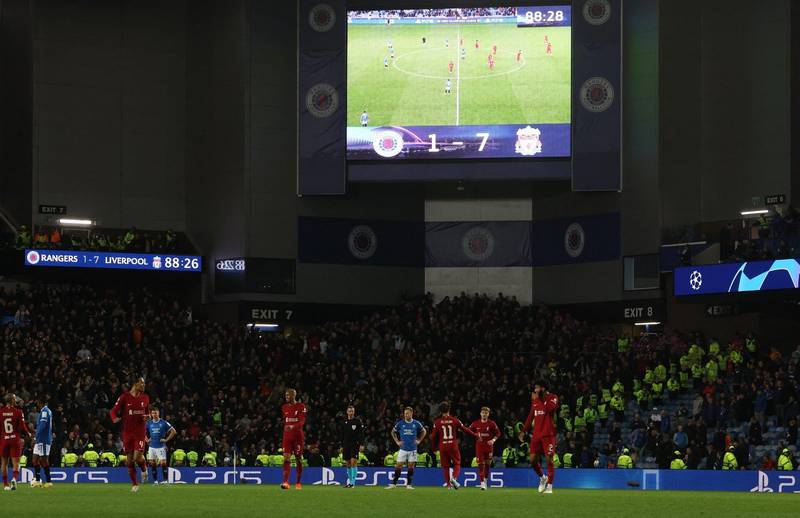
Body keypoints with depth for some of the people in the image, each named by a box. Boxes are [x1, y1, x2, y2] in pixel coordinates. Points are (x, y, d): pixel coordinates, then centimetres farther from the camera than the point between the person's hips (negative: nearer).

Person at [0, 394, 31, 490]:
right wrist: (28, 434, 11)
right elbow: (22, 427, -9)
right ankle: (14, 478, -24)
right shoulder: (18, 412, -8)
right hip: (15, 439, -2)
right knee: (16, 463, 2)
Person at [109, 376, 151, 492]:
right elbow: (113, 411, -3)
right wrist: (114, 418, -25)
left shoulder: (145, 398, 6)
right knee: (129, 460, 2)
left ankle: (144, 469, 19)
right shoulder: (125, 397, -5)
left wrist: (147, 416, -3)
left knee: (138, 457, -15)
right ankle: (134, 484, 15)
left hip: (140, 431, 1)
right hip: (127, 432, -1)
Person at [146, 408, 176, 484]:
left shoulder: (163, 422, -3)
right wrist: (147, 440, 8)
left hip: (161, 446, -4)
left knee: (163, 463, -10)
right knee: (153, 464, 3)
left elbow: (173, 431, -2)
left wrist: (166, 440, -7)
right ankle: (155, 480, 10)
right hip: (152, 446, 4)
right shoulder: (149, 423, 7)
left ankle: (166, 480, -6)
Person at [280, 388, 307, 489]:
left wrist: (293, 426, -32)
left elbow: (302, 422, -16)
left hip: (298, 435, -3)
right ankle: (286, 482, -19)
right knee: (286, 458, -11)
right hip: (287, 436, 3)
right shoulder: (284, 407, 11)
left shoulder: (301, 407, -6)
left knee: (298, 459, 5)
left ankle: (298, 483, 15)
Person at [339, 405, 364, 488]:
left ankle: (352, 482, -14)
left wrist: (361, 445, -12)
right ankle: (349, 480, 17)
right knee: (348, 464, 7)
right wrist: (342, 446, 13)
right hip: (346, 445, 5)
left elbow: (361, 434, -5)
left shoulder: (357, 421, -2)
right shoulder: (344, 422, 10)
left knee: (353, 462, -13)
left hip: (355, 445, -5)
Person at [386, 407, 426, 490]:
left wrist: (419, 441, 5)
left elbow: (424, 431, 15)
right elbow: (393, 432, 12)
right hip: (403, 448, 0)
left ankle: (409, 484, 9)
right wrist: (397, 441, 4)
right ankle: (393, 484, 0)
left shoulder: (416, 423, -1)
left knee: (411, 466, 2)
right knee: (398, 466, -4)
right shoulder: (400, 423, -2)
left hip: (412, 449, 0)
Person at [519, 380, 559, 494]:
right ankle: (542, 478, 26)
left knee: (549, 459, -7)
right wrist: (524, 431, 19)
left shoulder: (552, 397, -5)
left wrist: (538, 398, -15)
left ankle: (549, 486, -3)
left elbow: (548, 409, -25)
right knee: (533, 460, 1)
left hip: (548, 434, -6)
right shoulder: (535, 400, 14)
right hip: (536, 434, 6)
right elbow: (531, 416, 21)